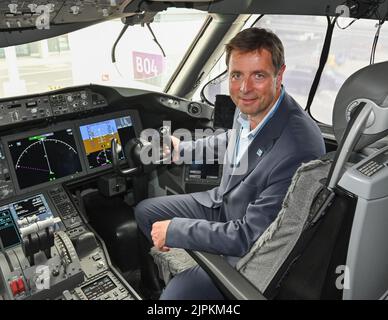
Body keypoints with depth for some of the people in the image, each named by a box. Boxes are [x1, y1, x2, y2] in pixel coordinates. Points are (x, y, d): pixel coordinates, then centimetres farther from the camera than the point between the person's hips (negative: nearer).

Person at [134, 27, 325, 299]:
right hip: (223, 203, 8)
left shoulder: (299, 149, -35)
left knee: (177, 292, -25)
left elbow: (250, 236, -28)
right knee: (145, 211, 12)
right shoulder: (249, 107, -11)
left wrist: (175, 230, -22)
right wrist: (183, 149, 18)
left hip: (251, 249, -7)